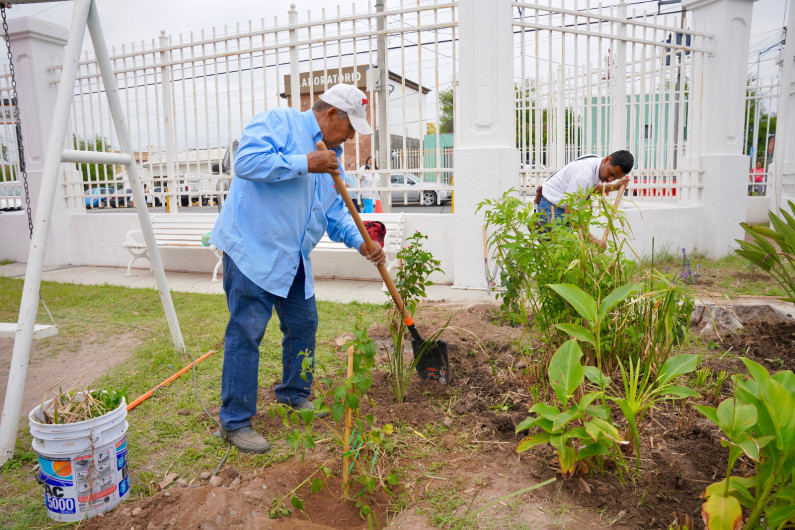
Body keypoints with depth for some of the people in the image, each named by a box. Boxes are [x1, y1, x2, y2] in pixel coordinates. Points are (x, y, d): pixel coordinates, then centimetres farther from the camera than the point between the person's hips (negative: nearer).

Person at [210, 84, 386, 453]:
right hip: (252, 248, -9)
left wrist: (361, 243, 3)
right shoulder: (278, 123, -7)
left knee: (303, 325, 14)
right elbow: (247, 161, -24)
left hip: (293, 257, 9)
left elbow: (335, 212, 19)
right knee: (246, 332, -7)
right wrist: (304, 164, -21)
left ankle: (294, 394, 35)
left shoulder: (329, 157, 17)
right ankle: (235, 421, 5)